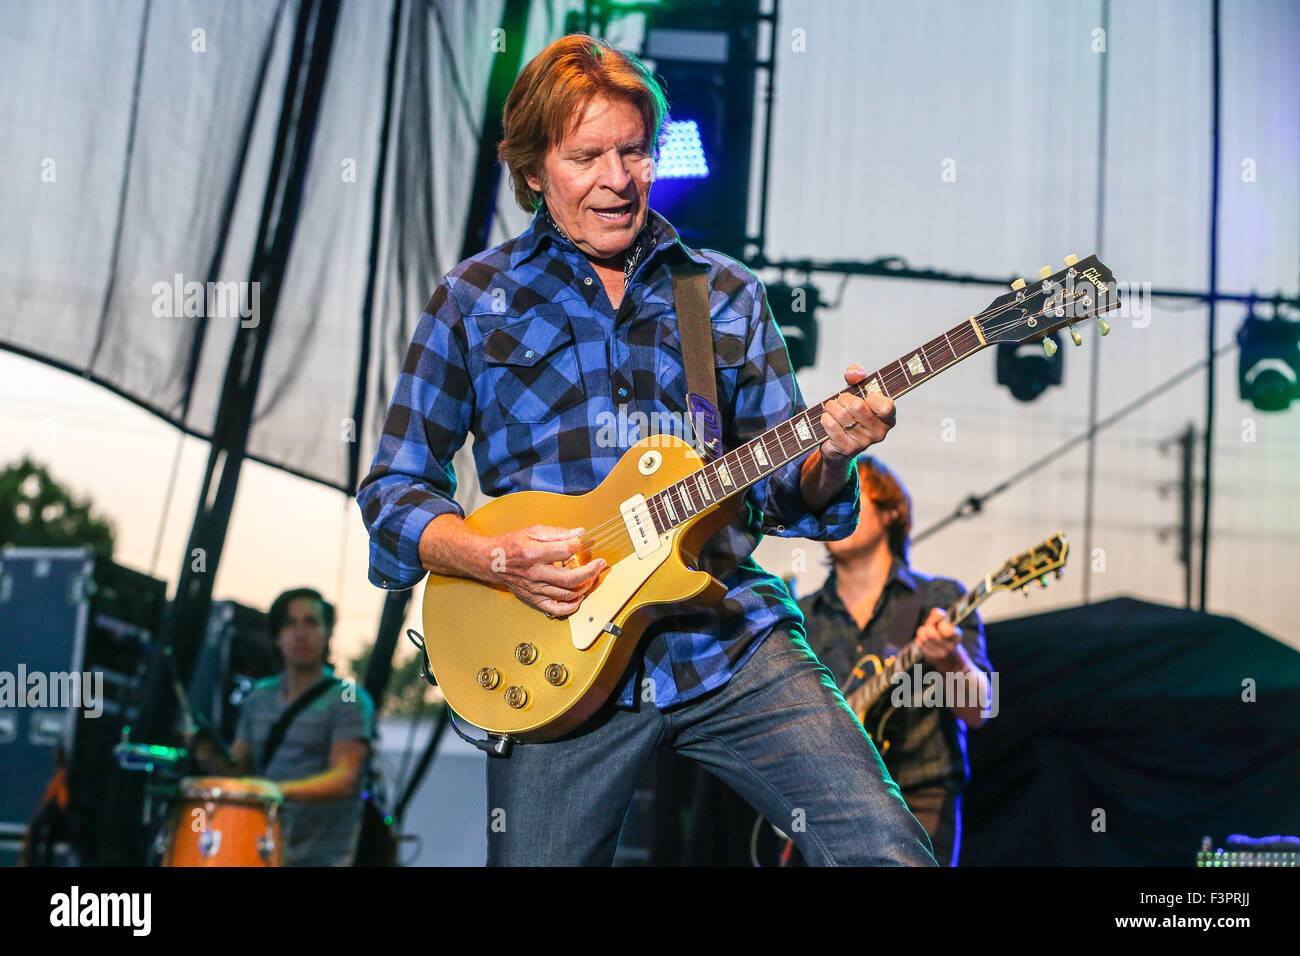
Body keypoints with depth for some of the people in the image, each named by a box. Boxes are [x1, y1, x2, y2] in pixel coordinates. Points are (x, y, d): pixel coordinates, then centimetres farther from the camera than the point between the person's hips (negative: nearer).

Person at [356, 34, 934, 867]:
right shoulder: (474, 299, 8)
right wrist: (495, 558, -11)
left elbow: (781, 490, 13)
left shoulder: (726, 293, 13)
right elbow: (394, 491, 8)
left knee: (887, 850, -13)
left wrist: (830, 455, -10)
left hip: (732, 641, 1)